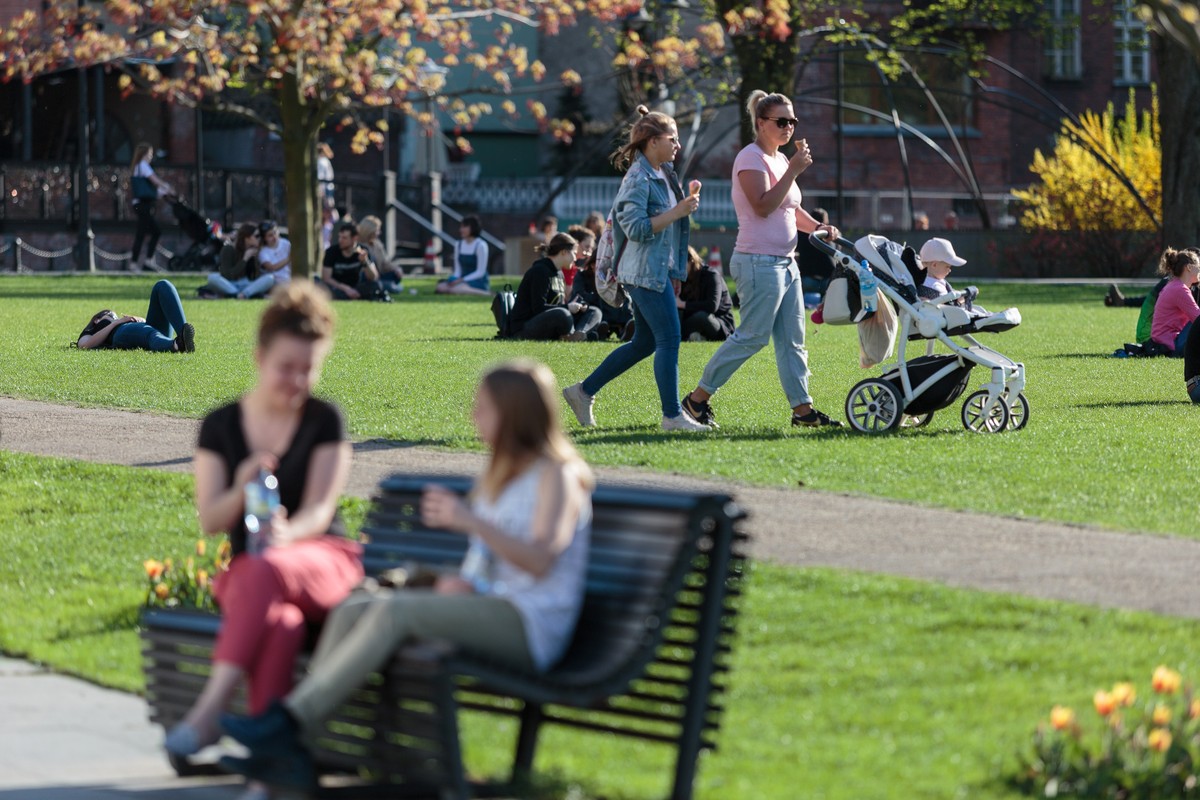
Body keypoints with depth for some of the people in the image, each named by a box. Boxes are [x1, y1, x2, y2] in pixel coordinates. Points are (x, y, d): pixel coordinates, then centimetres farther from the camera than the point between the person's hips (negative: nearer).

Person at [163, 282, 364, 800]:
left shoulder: (324, 421, 2)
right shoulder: (220, 427, 7)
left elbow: (319, 510, -8)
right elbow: (209, 521, 2)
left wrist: (287, 534, -32)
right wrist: (241, 490, -21)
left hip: (321, 559, -1)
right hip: (247, 572, 1)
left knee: (265, 570, -39)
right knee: (278, 622, -37)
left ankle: (210, 710, -45)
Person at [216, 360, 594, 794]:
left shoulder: (555, 474, -5)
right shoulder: (498, 472, 22)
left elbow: (540, 559, -20)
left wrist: (470, 520, -29)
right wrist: (460, 582, 3)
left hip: (529, 625, -8)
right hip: (481, 603, 8)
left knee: (395, 611, -30)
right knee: (355, 606, -14)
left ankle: (288, 721, -34)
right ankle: (286, 751, -27)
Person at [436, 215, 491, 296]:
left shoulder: (481, 245, -10)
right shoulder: (458, 244, 10)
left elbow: (480, 272, -13)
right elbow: (458, 269, 11)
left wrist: (462, 280, -20)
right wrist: (455, 280, -10)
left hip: (478, 282, -6)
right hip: (463, 281, 6)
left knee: (455, 289, -35)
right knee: (440, 287, -20)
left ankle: (485, 293, -15)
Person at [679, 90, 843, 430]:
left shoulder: (780, 159, 16)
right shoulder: (751, 157, -11)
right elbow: (763, 206, -22)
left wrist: (817, 227, 6)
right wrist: (794, 170, -22)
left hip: (785, 261, 9)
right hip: (759, 262, -9)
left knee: (792, 340, 7)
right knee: (753, 336, -6)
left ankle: (802, 408, 9)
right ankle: (698, 398, 3)